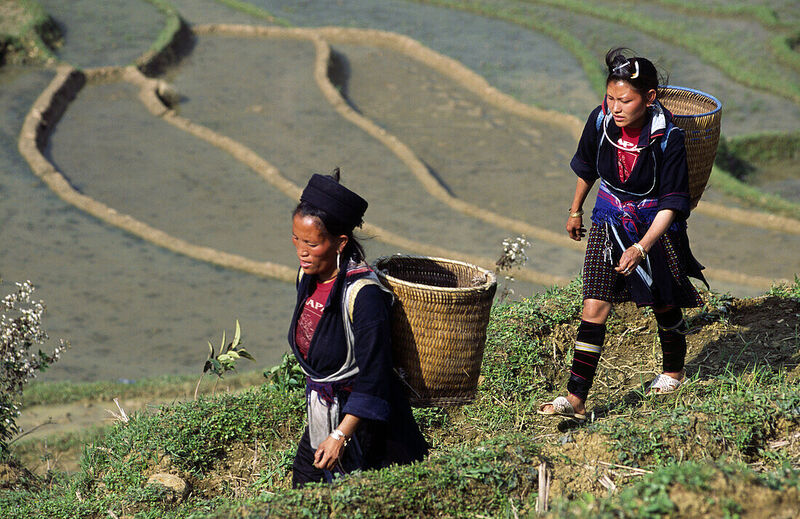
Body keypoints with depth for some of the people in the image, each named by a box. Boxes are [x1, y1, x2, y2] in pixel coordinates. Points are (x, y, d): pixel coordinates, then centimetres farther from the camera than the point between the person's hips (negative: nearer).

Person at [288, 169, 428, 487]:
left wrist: (341, 435, -27)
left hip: (363, 425, -8)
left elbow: (373, 378, -25)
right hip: (322, 419, 8)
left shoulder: (363, 293, -26)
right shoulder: (308, 277, -1)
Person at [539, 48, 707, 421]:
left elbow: (670, 205, -22)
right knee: (594, 308, -8)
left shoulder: (667, 138, -26)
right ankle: (576, 398, -10)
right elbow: (587, 168, 7)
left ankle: (674, 369, 46)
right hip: (609, 219, 3)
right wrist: (575, 211, 19)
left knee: (664, 305, 18)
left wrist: (641, 248, -32)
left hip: (655, 225, -2)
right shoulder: (601, 120, -14)